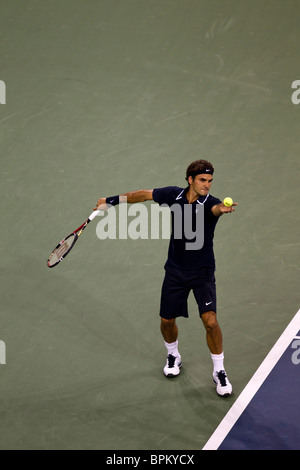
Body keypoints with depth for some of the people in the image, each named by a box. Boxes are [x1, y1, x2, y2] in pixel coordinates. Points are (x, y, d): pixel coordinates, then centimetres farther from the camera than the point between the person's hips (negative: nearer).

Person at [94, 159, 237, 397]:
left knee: (210, 321, -15)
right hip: (175, 270, 4)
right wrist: (111, 201, 13)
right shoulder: (174, 194, -7)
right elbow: (145, 194, 9)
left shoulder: (210, 203, -18)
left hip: (202, 272, -3)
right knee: (167, 320, 9)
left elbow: (216, 208, -43)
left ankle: (219, 372, 5)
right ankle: (173, 355, 42)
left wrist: (223, 209, -68)